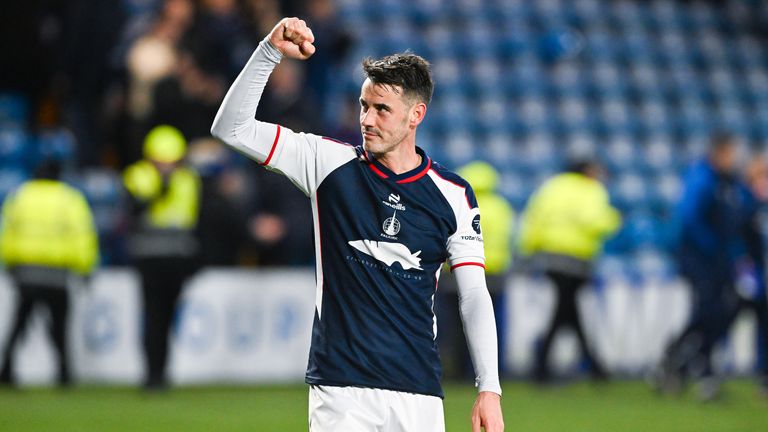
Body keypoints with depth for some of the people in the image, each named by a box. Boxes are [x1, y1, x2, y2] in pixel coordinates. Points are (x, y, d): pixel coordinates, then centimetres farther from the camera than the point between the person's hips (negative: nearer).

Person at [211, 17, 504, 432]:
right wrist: (270, 51, -12)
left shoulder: (453, 194, 5)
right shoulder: (330, 162, 4)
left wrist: (489, 389, -3)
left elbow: (474, 295, 5)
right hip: (341, 386, -1)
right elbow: (231, 127, 0)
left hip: (419, 393, 1)